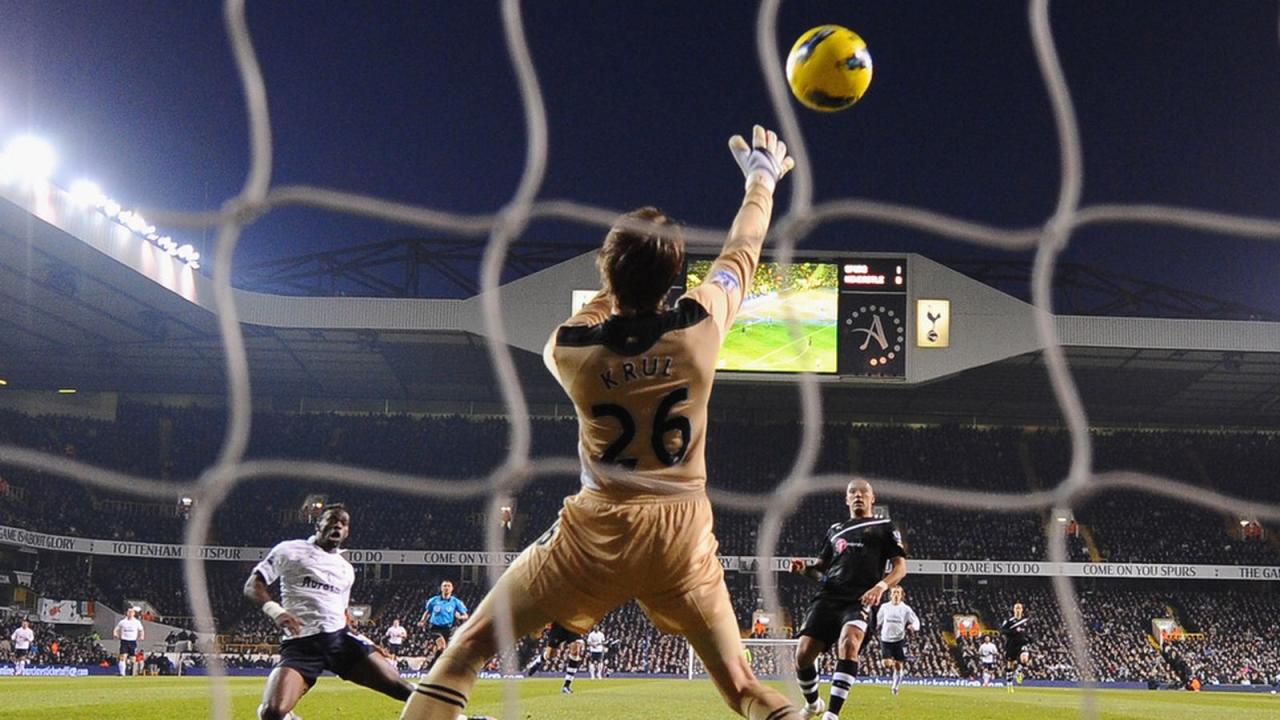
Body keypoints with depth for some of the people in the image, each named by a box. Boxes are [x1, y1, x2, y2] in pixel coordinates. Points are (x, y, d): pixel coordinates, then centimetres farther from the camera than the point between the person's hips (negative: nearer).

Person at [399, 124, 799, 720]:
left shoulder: (569, 348, -9)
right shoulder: (701, 325, -7)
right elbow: (742, 251, 13)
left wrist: (615, 284, 23)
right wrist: (763, 178, 29)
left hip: (595, 536, -1)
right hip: (683, 536, 2)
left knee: (468, 650, 8)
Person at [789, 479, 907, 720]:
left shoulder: (884, 527, 16)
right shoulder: (835, 530, 28)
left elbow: (900, 566, 8)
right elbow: (820, 569, 29)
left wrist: (881, 586, -12)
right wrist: (804, 569, 5)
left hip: (860, 600, -4)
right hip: (827, 597, 4)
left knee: (848, 642, -33)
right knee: (803, 653, -10)